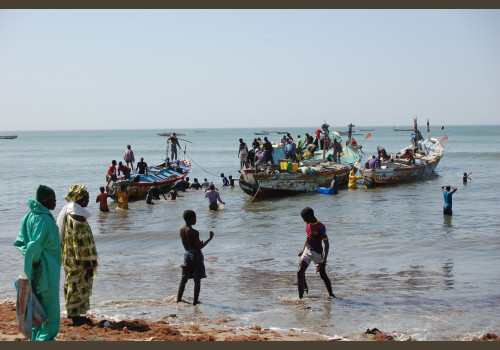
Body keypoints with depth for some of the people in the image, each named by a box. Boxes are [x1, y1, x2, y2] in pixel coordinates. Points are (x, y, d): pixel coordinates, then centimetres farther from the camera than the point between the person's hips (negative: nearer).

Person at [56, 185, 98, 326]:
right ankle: (75, 315, 7)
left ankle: (73, 313, 27)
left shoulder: (67, 212, 9)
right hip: (78, 259, -10)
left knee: (73, 285, 18)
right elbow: (81, 241, -23)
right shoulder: (77, 217, -22)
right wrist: (88, 263, -19)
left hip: (69, 257, 10)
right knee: (78, 285, -1)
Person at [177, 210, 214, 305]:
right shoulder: (194, 232, -16)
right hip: (196, 254, -6)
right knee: (197, 279, 3)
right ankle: (195, 301, 5)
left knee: (184, 278, 14)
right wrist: (210, 238, -6)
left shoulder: (181, 229, 4)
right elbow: (200, 247, -13)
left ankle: (178, 299, 15)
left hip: (186, 254, 6)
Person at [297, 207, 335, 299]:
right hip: (307, 251, 6)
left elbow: (326, 244, -23)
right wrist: (303, 249, 25)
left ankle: (331, 294, 31)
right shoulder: (308, 224, 0)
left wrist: (324, 260, -31)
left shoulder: (321, 227, -22)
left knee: (323, 275, 9)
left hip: (317, 253, -6)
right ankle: (300, 297, -5)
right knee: (300, 272, -10)